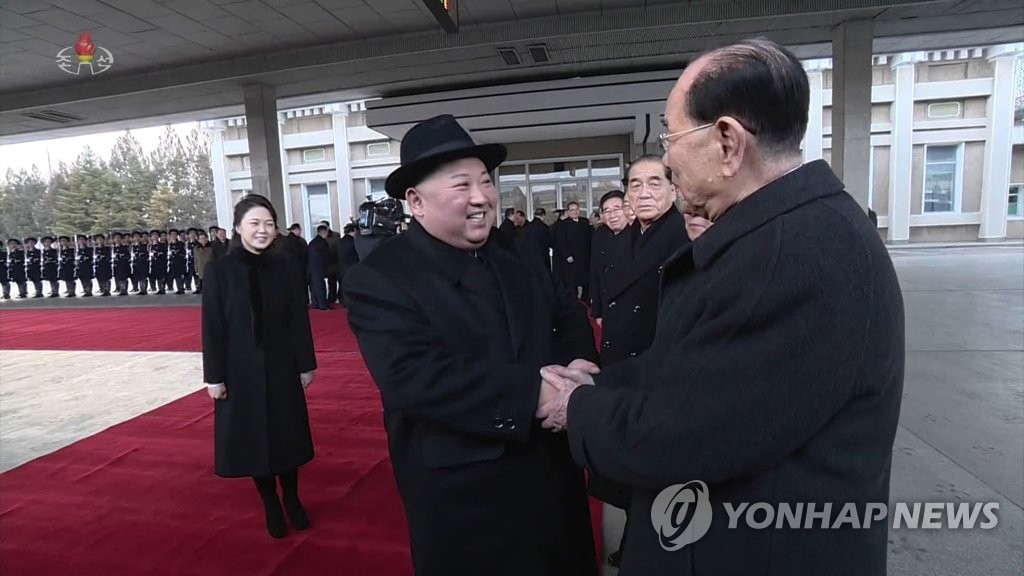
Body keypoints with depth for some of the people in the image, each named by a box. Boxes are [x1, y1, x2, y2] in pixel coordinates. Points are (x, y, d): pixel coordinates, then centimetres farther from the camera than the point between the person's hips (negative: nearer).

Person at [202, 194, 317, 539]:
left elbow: (299, 320, 0)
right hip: (241, 370, -1)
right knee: (253, 438, 10)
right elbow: (212, 327, -6)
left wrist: (306, 364, 0)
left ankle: (292, 500, 31)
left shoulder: (283, 268, -2)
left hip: (281, 367, 1)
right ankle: (271, 505, 28)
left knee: (287, 434, 12)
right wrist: (213, 376, -7)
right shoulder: (219, 271, -7)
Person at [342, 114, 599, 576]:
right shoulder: (378, 280, -17)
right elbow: (417, 376, -29)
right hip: (461, 494, -6)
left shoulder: (510, 253, 4)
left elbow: (569, 313, 2)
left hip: (550, 469, 6)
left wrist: (578, 366, -19)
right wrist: (533, 392, -32)